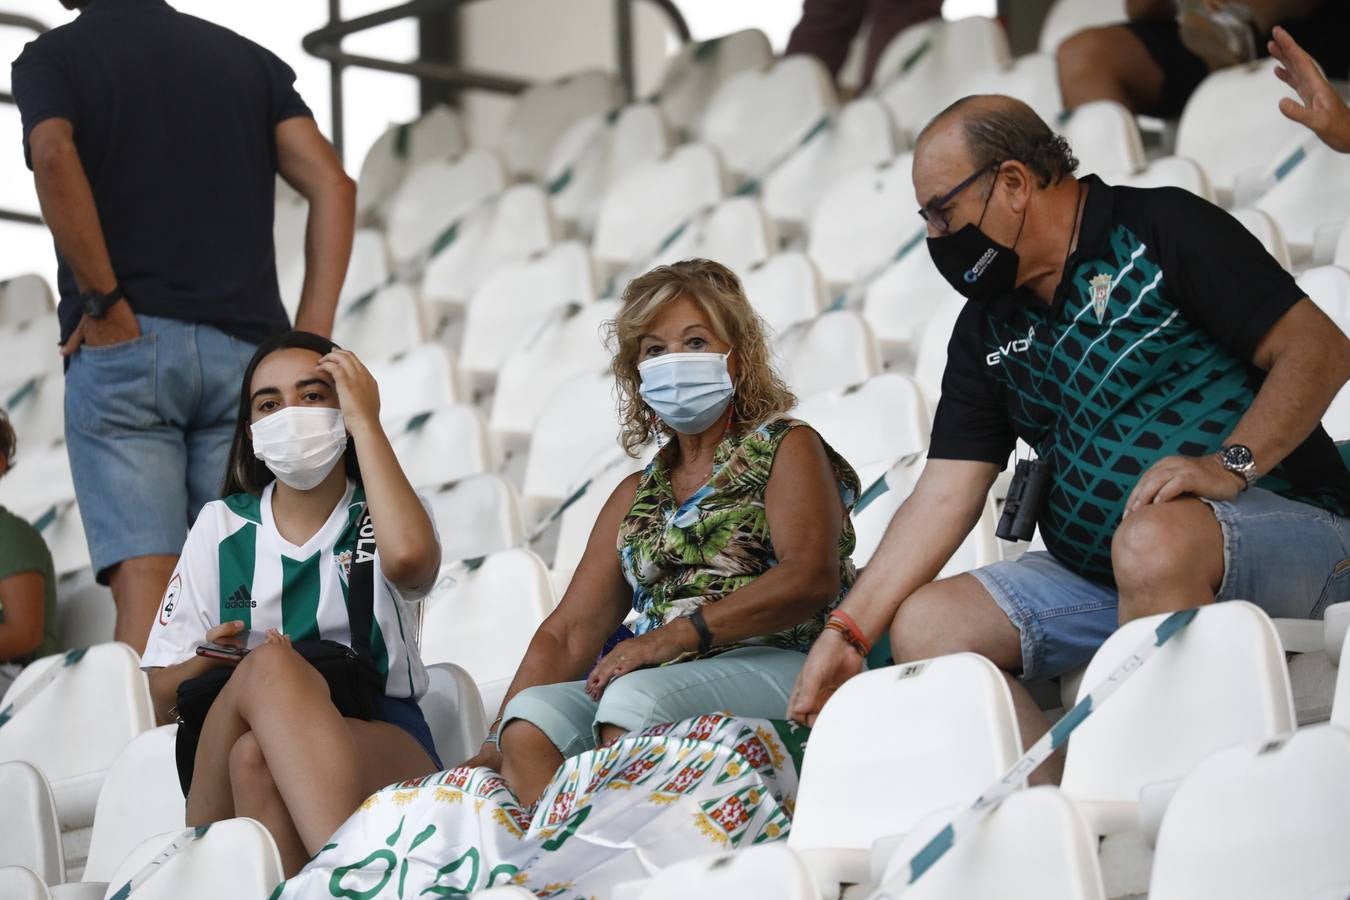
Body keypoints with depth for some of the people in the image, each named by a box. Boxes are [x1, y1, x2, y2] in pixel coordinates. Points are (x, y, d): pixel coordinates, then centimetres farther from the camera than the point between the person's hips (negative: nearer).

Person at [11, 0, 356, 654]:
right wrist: (311, 338, 2)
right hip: (243, 352, 3)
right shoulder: (250, 60, 17)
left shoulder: (51, 58, 7)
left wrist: (103, 301, -9)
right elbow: (333, 185, 5)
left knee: (145, 590, -9)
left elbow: (54, 159, -16)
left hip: (124, 347, -3)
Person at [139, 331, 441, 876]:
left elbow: (407, 556, -20)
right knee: (270, 662, -34)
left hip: (385, 750, -3)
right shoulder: (222, 527, 17)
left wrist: (365, 421, -9)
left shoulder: (382, 515, 10)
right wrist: (213, 660, -11)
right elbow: (164, 694, 13)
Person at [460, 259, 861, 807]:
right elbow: (568, 634, 16)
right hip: (665, 682, 5)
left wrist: (678, 635, -19)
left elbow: (811, 577, -10)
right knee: (531, 718, -22)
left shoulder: (786, 448, 9)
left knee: (637, 696, -33)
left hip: (780, 666, -5)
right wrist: (494, 749, 1)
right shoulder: (638, 496, 25)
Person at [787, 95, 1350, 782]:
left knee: (1154, 542, -38)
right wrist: (847, 633, -1)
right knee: (924, 624, -10)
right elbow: (944, 495, 9)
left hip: (1281, 524, -7)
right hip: (1095, 575, 7)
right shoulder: (987, 329, 14)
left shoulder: (1161, 229, -4)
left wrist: (1230, 464, -24)